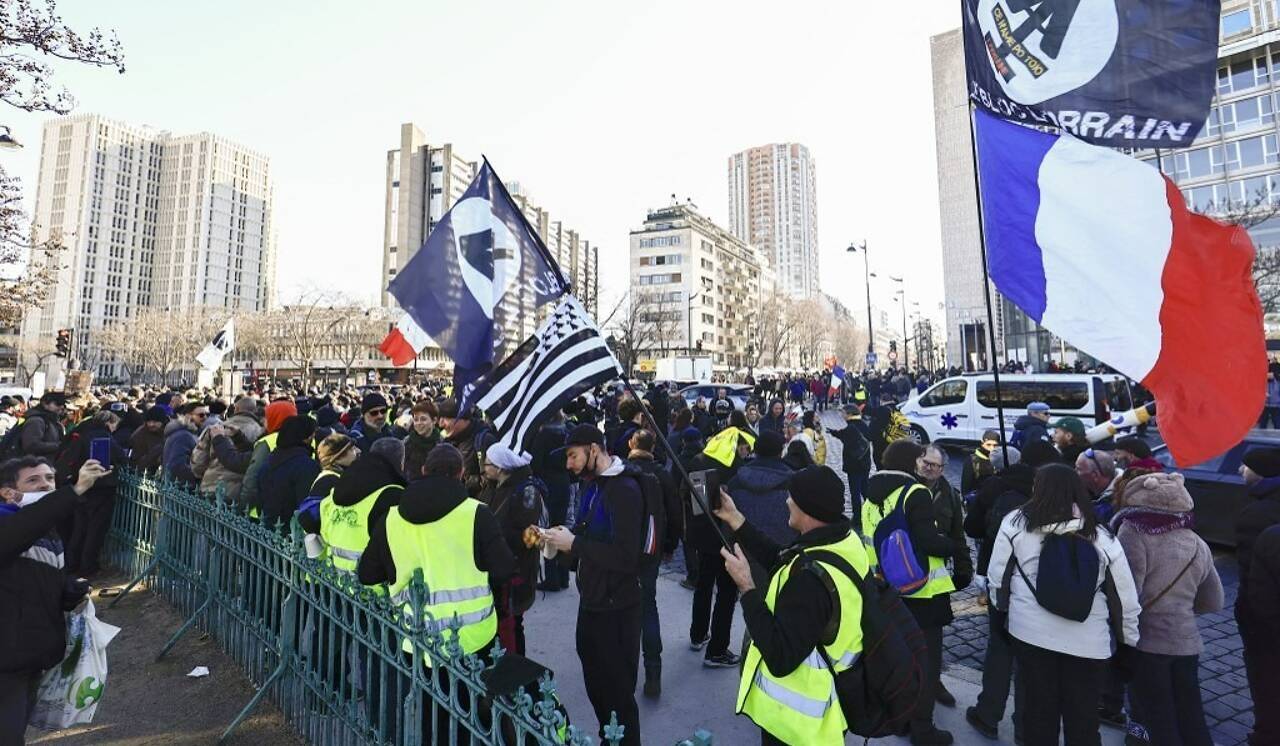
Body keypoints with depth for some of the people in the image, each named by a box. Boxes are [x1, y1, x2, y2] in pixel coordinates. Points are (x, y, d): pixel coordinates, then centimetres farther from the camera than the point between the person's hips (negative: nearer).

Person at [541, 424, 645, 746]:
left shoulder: (625, 490, -21)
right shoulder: (592, 486, 6)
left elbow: (625, 557, -27)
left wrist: (573, 544, -23)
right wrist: (564, 537, -3)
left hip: (616, 607, -9)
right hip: (591, 600, 9)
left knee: (618, 689, 7)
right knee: (595, 684, 23)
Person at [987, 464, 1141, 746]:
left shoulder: (1016, 523, -10)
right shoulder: (1102, 539, -6)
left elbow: (997, 576, -4)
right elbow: (1126, 599, 0)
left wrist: (1002, 607, 13)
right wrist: (1128, 641, 15)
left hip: (1030, 631, -1)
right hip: (1087, 640, 1)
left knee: (1037, 706, 17)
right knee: (1083, 715, 18)